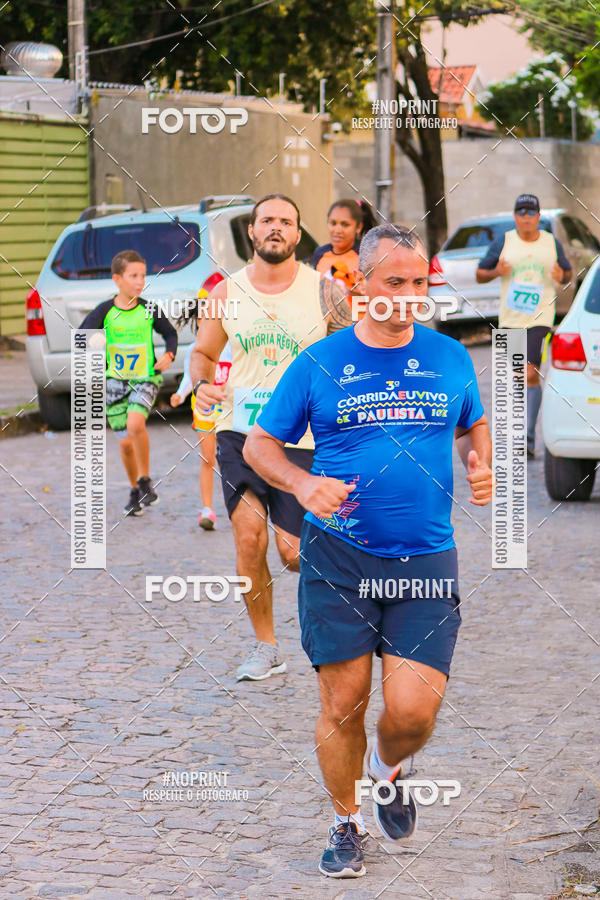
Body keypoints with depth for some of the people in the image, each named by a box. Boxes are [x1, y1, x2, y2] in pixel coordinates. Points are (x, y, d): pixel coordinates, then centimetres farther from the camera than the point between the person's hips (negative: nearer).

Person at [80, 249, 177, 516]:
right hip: (115, 381, 1)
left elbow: (170, 333, 12)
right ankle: (135, 491, 27)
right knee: (126, 442, 4)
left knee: (135, 424, -27)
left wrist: (169, 354, -6)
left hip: (145, 379, -1)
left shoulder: (149, 310, -3)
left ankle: (145, 480, -9)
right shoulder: (104, 311, -5)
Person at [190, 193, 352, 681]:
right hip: (239, 429, 2)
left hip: (301, 437, -1)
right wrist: (202, 383, -6)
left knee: (294, 553, -2)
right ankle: (265, 646, 8)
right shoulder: (227, 293, 2)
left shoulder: (324, 292, -3)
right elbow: (203, 352, 15)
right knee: (249, 538, -10)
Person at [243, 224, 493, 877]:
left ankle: (388, 771, 28)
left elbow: (474, 425, 25)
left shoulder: (450, 357, 7)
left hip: (426, 560, 1)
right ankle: (346, 823, 26)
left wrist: (480, 466, 3)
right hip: (338, 559, -1)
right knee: (342, 704, 2)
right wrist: (303, 484, -13)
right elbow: (259, 444, 6)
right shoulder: (319, 362, 0)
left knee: (413, 710, -8)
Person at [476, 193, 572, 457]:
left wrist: (562, 276, -8)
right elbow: (479, 275, 7)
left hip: (540, 319, -2)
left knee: (531, 375, -15)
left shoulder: (552, 243, 4)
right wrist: (496, 272, -16)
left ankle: (528, 438, -17)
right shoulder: (503, 242, 2)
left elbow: (568, 272, 17)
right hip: (510, 320, 2)